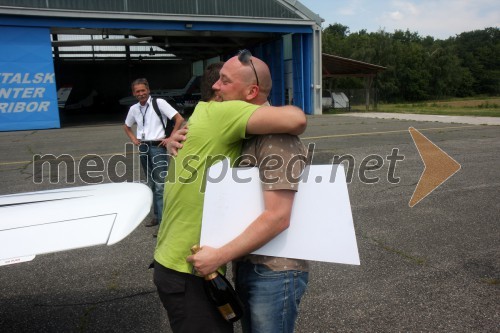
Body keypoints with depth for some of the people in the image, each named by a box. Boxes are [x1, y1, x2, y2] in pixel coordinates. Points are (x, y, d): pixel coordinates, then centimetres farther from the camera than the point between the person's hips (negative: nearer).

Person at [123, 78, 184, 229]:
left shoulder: (159, 103, -8)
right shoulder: (134, 109, 10)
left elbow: (179, 119, -11)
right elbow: (126, 126, 28)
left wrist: (170, 138, -11)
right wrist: (133, 139, 12)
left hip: (158, 147, -6)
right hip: (143, 148, 7)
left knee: (160, 185, -11)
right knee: (151, 184, 15)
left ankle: (164, 222, -10)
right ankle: (156, 216, 26)